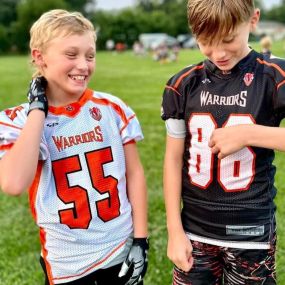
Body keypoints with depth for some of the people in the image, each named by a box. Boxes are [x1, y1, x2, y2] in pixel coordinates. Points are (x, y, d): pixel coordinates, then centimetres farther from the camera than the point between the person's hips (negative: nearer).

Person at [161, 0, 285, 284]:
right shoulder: (183, 85, -3)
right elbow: (173, 158, 0)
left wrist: (247, 134, -25)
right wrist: (174, 230, -1)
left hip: (251, 233, -1)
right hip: (194, 230, 2)